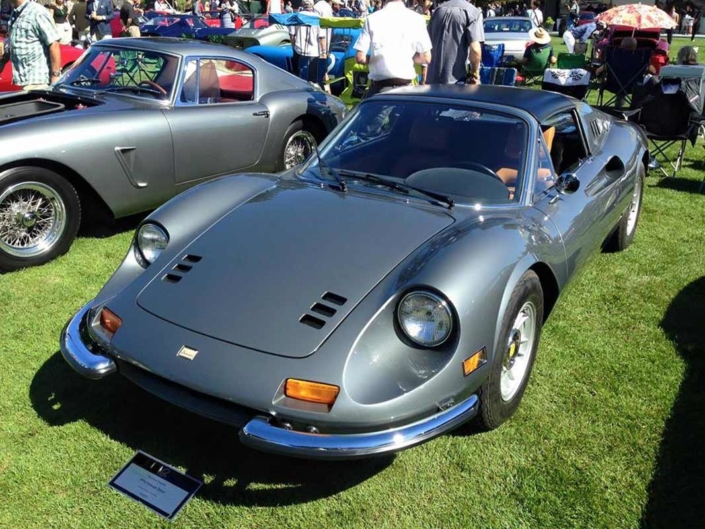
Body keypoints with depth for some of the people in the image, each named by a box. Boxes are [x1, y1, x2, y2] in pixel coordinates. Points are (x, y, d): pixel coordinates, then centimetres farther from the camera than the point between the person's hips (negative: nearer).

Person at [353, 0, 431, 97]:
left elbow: (360, 58, -6)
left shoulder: (372, 19, -4)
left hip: (378, 86, 0)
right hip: (405, 87, 1)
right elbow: (426, 58, -2)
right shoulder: (416, 19, -3)